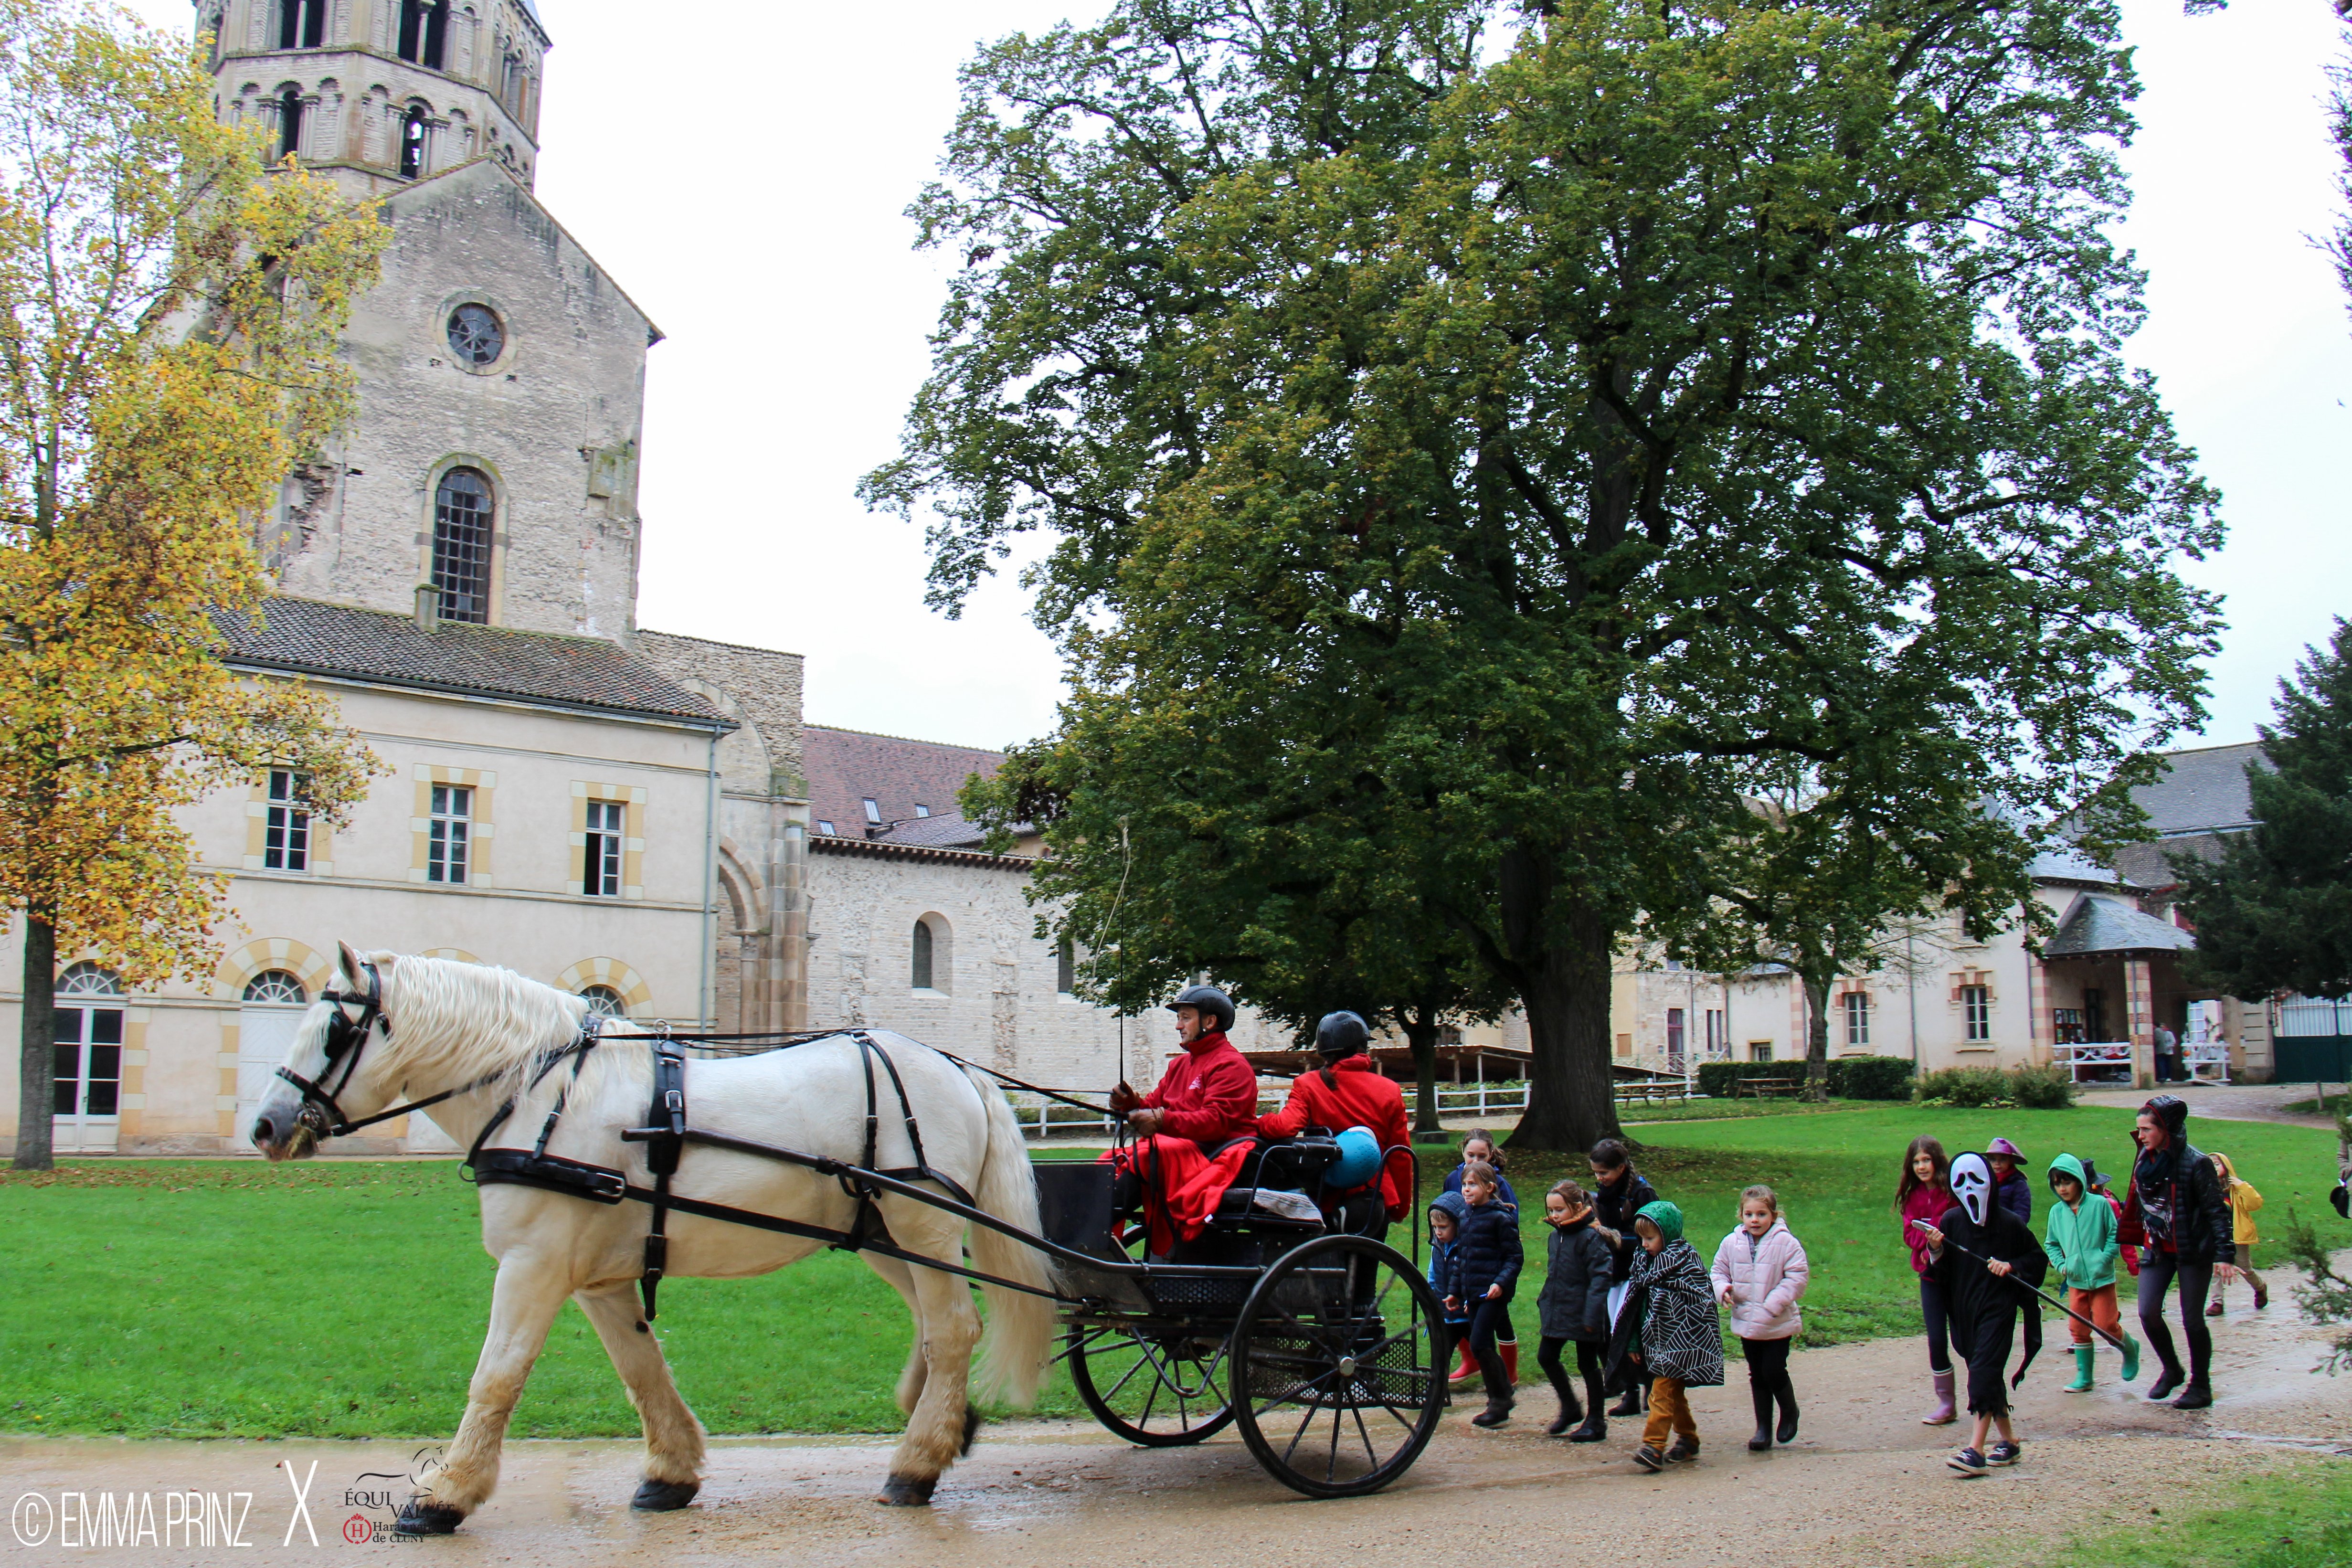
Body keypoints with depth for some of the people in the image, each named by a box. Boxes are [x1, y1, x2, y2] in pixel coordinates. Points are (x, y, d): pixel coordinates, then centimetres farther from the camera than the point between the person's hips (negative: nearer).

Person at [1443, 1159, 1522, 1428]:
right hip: (1472, 1293, 8)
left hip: (1493, 1293, -8)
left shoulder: (1501, 1218, -11)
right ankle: (1502, 1398, 21)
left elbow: (1514, 1257, -10)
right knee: (1485, 1348, 11)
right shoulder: (1466, 1215, 11)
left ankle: (1499, 1402, -1)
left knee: (1479, 1344, -12)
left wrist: (1502, 1283, -23)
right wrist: (1454, 1291, 19)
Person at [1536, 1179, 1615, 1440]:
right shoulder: (1555, 1236, 7)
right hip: (1557, 1312, 8)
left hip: (1582, 1313, -8)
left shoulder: (1590, 1237, -17)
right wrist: (1545, 1301, 14)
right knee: (1546, 1357, 8)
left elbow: (1600, 1277, -20)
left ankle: (1596, 1422, 18)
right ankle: (1570, 1409, 26)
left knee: (1588, 1365, 4)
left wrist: (1592, 1315, -24)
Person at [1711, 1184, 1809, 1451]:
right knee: (1757, 1376, 11)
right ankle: (1764, 1429, 21)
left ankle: (1790, 1412, 23)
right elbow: (1718, 1271, 11)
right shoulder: (1731, 1243, -1)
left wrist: (1773, 1304, -20)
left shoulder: (1786, 1243, -12)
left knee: (1774, 1371, -6)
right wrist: (1723, 1289, -11)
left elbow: (1797, 1277, -13)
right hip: (1746, 1323, 4)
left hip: (1778, 1325, -4)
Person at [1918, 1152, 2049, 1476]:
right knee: (1986, 1376, 12)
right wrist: (1936, 1250, -17)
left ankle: (1976, 1450, -17)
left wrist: (2011, 1266, -11)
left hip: (1999, 1307, -4)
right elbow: (1942, 1273, 3)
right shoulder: (1950, 1222, 0)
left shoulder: (2010, 1224, -6)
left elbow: (2038, 1258, 7)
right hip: (1964, 1309, 4)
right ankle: (2009, 1440, 28)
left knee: (1983, 1372, -14)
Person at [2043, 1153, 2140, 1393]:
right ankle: (2084, 1377, 15)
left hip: (2102, 1278, -4)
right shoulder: (2057, 1212, 4)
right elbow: (2051, 1244, 13)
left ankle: (2130, 1348, 28)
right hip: (2075, 1281, 4)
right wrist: (2060, 1264, -3)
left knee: (2106, 1325, -4)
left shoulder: (2099, 1204, -8)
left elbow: (2115, 1235, -4)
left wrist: (2104, 1260, -14)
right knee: (2078, 1328, 5)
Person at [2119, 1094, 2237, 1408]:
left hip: (2193, 1251, -6)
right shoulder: (2146, 1159, 3)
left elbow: (2217, 1210, -15)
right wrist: (2131, 1240, 18)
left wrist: (2224, 1254, -20)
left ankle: (2200, 1386, 17)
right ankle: (2172, 1370, 22)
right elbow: (2137, 1203, 15)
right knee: (2148, 1312, -2)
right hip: (2157, 1249, 6)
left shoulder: (2195, 1164, -17)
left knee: (2192, 1320, 1)